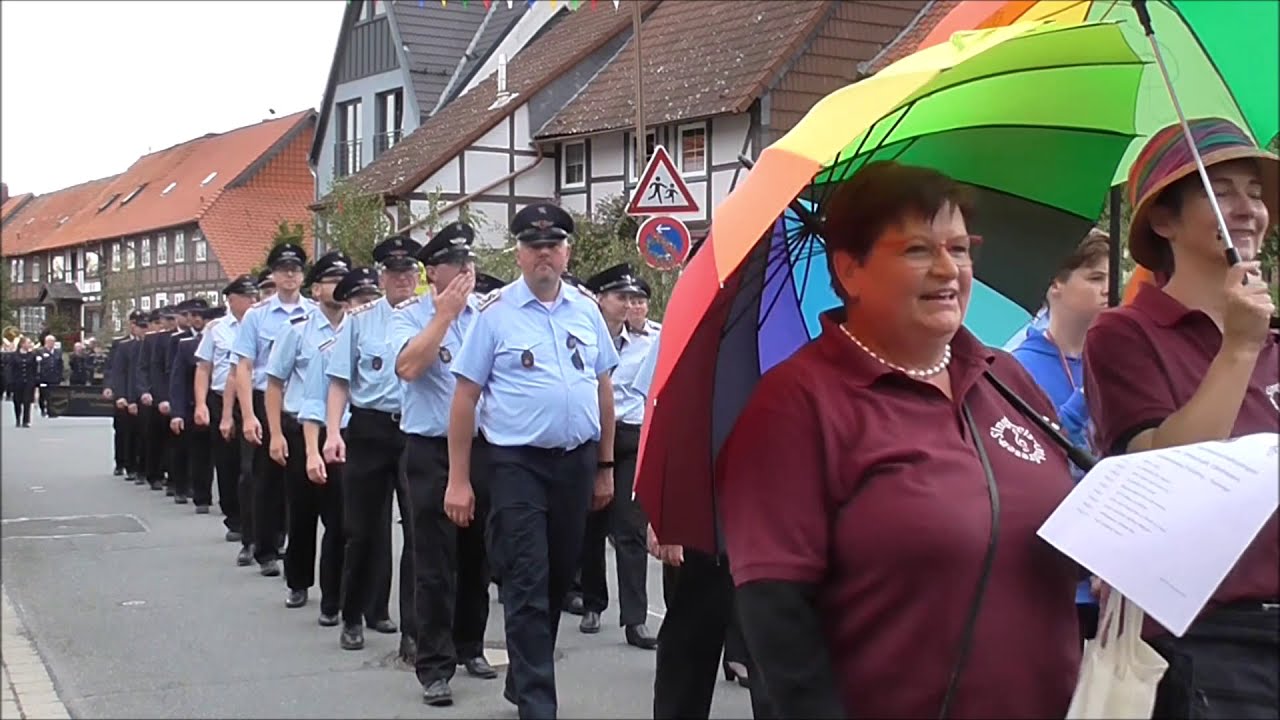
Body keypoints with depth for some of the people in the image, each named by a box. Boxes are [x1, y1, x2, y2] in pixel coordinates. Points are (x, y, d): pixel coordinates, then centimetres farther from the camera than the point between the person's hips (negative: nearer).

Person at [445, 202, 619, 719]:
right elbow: (466, 396, -5)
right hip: (518, 463, -4)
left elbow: (603, 389, 13)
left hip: (577, 462, 4)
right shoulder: (495, 312, -5)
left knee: (558, 579, 14)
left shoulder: (586, 309, 7)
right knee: (527, 586, -4)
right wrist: (459, 480, -7)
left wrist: (605, 467, 12)